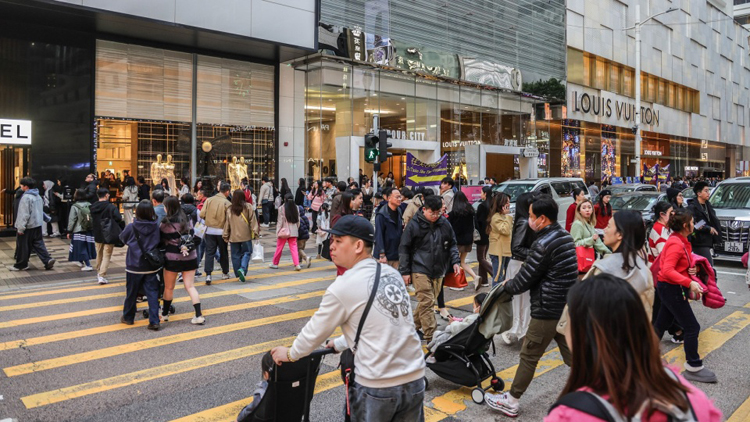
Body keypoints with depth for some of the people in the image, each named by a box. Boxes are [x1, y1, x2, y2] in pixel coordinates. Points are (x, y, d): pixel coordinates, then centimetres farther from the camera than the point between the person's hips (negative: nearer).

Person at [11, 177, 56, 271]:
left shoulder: (26, 197, -17)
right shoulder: (38, 196, 10)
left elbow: (24, 214, -20)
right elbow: (42, 206, 18)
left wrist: (21, 228, -19)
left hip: (28, 226, -8)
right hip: (37, 225, 8)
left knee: (22, 246, 4)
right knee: (38, 244, 11)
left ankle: (21, 265, 14)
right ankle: (47, 260, 0)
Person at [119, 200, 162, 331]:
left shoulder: (131, 227, -13)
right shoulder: (156, 227, -9)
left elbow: (122, 238, 5)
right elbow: (160, 243, 4)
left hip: (134, 266, -1)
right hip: (151, 267, 1)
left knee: (132, 293, 15)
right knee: (152, 293, 4)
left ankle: (128, 317, 32)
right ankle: (154, 321, 1)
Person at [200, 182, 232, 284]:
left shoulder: (209, 200, -3)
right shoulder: (227, 203, -12)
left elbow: (202, 214, -5)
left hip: (209, 230, 2)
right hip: (221, 231, -2)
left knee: (209, 252, 5)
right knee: (223, 252, 15)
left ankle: (208, 274, -6)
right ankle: (225, 273, 29)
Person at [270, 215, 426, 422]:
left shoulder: (343, 287, -12)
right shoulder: (392, 274, 5)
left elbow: (315, 332, 0)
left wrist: (290, 354, 18)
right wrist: (340, 344, 30)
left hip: (377, 387, -5)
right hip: (415, 380, 5)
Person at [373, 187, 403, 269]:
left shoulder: (398, 212, 11)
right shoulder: (381, 215, -12)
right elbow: (379, 235, -14)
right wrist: (382, 255, -17)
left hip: (396, 256, 7)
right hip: (385, 256, -6)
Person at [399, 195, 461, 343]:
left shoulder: (444, 224, 4)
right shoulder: (414, 225, -7)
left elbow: (452, 244, 16)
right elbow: (404, 248, -3)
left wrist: (455, 261, 1)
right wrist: (405, 271, -6)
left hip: (438, 271, 5)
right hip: (420, 270, -5)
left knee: (429, 302, 14)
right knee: (427, 302, -10)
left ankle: (414, 326, 33)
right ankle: (431, 337, -6)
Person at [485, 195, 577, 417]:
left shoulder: (543, 244, -21)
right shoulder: (564, 235, 7)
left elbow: (524, 279, -15)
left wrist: (508, 285, 6)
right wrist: (515, 281, 11)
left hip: (547, 311, -8)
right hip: (567, 307, 9)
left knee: (528, 356, 5)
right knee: (572, 355, 16)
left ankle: (510, 402, 19)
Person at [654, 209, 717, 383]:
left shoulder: (681, 241, 10)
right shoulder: (676, 244, -21)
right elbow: (667, 271, -29)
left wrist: (691, 269, 0)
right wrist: (689, 283, -33)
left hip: (669, 288, 10)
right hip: (671, 288, -10)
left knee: (662, 323, 16)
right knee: (692, 327, -4)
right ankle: (694, 368, 5)